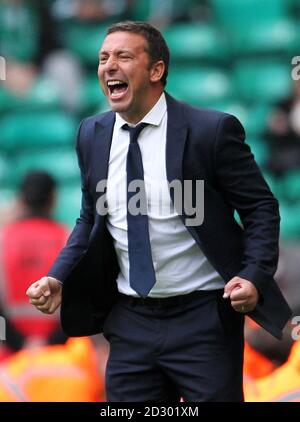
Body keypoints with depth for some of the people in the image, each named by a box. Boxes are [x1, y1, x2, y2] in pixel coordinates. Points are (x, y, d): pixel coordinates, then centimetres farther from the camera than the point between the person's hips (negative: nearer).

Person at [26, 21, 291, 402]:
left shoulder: (212, 130, -10)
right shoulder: (92, 135, 6)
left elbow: (261, 208, -4)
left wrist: (254, 278, -18)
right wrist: (58, 278, 0)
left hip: (203, 318, -4)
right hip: (130, 323, 5)